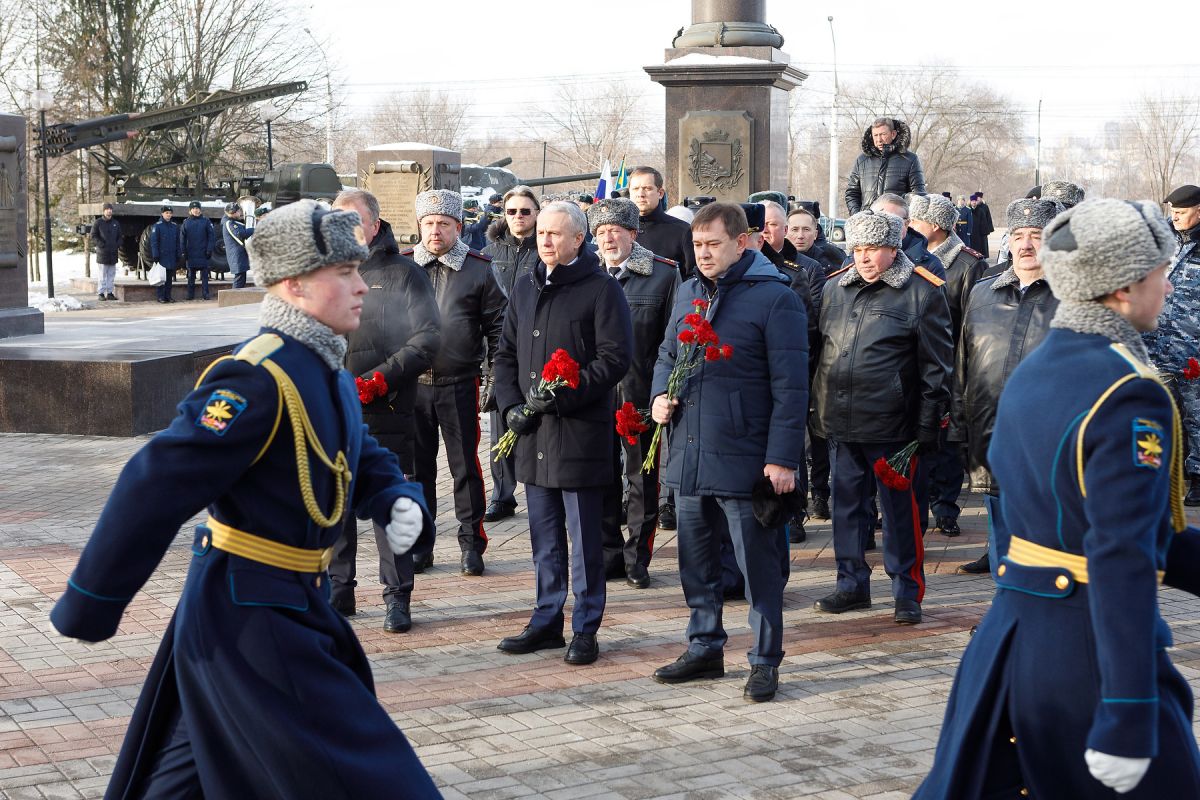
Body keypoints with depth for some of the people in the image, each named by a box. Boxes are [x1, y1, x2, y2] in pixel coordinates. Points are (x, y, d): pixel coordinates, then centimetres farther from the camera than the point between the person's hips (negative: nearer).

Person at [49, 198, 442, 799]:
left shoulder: (327, 375, 9)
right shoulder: (258, 378, -23)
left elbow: (363, 461, 21)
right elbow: (157, 485, -24)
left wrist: (400, 502, -4)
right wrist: (89, 607, -20)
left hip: (292, 608, 10)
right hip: (249, 619, -10)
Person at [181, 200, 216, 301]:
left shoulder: (205, 222, 2)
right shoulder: (186, 222, 7)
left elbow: (212, 236, -1)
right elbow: (182, 238, 6)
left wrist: (209, 250, -9)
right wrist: (184, 251, -2)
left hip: (203, 254, -2)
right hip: (191, 254, 2)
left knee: (204, 275, -1)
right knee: (191, 275, 6)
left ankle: (205, 294, 3)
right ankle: (190, 295, 10)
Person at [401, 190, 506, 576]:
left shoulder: (479, 269, 2)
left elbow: (496, 326, 5)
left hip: (460, 384, -2)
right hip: (411, 384, 2)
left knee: (465, 465, 4)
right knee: (417, 466, 8)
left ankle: (471, 543, 14)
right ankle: (419, 544, 19)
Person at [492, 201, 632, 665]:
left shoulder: (601, 289, -6)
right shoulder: (525, 289, 15)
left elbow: (616, 357, -12)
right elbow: (506, 354, 20)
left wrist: (561, 395, -17)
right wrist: (512, 405, 3)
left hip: (581, 432, -6)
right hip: (533, 435, 6)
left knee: (584, 537, 1)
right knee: (544, 537, 14)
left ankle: (585, 629, 9)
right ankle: (547, 621, 24)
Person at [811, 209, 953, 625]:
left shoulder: (922, 292, -4)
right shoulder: (834, 288, 11)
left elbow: (935, 365, -4)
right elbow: (818, 350, 19)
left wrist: (928, 426, -8)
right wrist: (817, 411, 14)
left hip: (891, 424, -5)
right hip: (840, 423, 5)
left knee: (900, 509, 2)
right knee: (847, 505, 12)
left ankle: (908, 592, 13)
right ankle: (852, 583, 25)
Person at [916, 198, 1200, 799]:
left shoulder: (1028, 374, 10)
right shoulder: (1130, 395, -18)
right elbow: (1121, 560, -25)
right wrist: (1128, 717, -26)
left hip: (1010, 631, 8)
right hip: (1088, 652, -8)